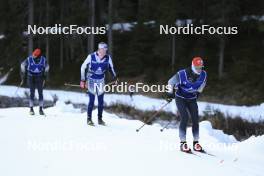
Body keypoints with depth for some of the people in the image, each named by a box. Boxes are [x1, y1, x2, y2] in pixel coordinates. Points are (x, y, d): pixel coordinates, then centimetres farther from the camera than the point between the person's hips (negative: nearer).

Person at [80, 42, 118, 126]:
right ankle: (89, 119, 6)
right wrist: (82, 80, -5)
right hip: (91, 80, -3)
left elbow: (111, 68, 10)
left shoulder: (108, 58, -10)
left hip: (101, 81, 3)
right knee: (91, 101, -6)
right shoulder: (91, 57, -18)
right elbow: (83, 67, -6)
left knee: (101, 101, 4)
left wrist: (115, 78, 5)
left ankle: (100, 119, 17)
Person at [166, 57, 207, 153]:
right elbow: (171, 82, -10)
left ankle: (196, 143, 6)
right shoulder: (181, 74, -26)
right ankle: (183, 143, -12)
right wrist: (170, 93, -9)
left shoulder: (203, 75, -14)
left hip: (192, 99, 4)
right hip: (181, 98, -4)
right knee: (184, 118, -17)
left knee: (196, 120, -4)